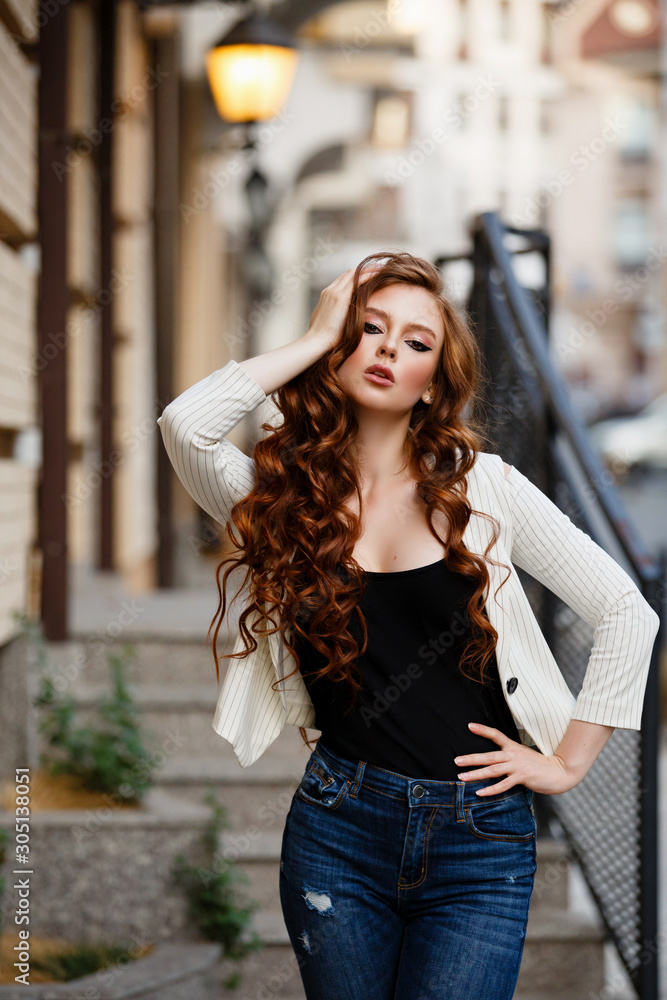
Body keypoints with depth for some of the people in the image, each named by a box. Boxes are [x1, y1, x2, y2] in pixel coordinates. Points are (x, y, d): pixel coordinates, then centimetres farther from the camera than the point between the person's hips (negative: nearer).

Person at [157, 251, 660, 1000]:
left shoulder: (483, 487, 1)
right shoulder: (279, 496, 4)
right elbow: (186, 425, -17)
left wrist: (567, 763, 2)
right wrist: (317, 338, -7)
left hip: (481, 839, -1)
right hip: (337, 829, 1)